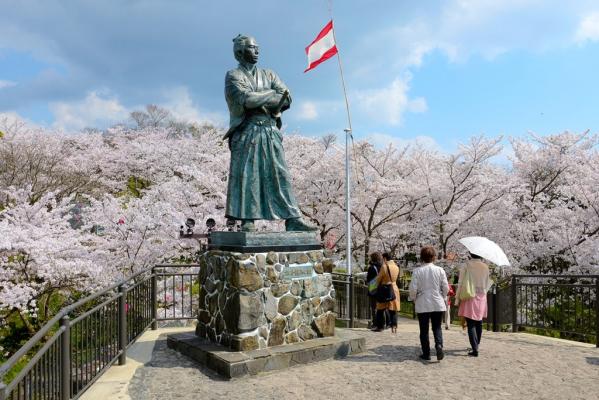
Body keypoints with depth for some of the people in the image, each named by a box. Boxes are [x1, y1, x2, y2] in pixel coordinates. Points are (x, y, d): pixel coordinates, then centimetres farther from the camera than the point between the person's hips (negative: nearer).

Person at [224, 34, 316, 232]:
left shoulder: (268, 75, 21)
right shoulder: (233, 76, 8)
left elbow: (286, 99, 7)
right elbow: (244, 98, -12)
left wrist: (257, 100, -8)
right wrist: (272, 94, -2)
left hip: (270, 131, 4)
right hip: (247, 131, -4)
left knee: (280, 174, -2)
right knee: (246, 175, -7)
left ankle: (293, 220, -3)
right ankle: (247, 221, -5)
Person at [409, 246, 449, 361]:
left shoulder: (417, 271, -9)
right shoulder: (439, 270, -4)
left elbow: (413, 289, -10)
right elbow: (445, 288, -1)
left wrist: (414, 299, 9)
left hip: (422, 305, -1)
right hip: (438, 304, 2)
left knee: (424, 330, 10)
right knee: (437, 327, 14)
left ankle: (426, 353, 14)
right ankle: (439, 345, -11)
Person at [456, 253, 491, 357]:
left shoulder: (466, 266, -9)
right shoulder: (485, 267, 2)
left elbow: (461, 284, -8)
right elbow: (488, 283, 9)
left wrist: (457, 298, -1)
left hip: (469, 297, -4)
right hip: (481, 298, 4)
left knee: (471, 324, -3)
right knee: (479, 323, 17)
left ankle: (475, 349, -9)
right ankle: (476, 344, 32)